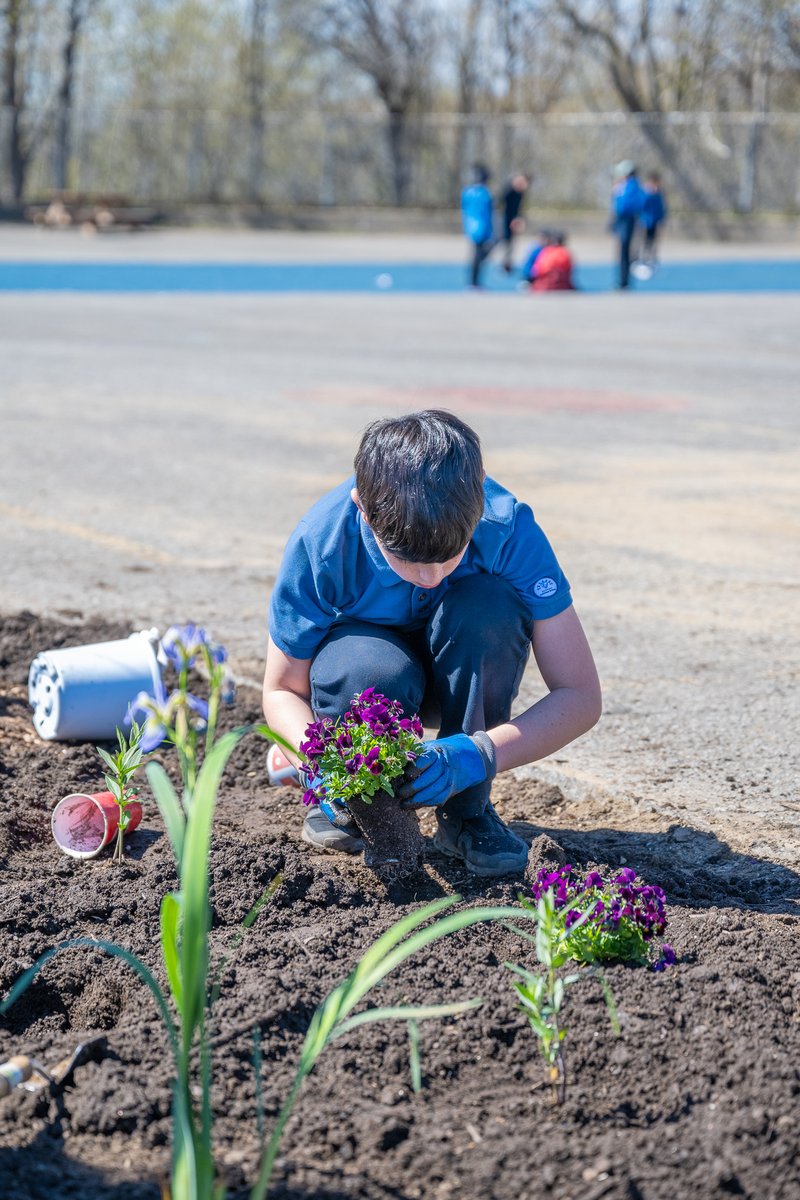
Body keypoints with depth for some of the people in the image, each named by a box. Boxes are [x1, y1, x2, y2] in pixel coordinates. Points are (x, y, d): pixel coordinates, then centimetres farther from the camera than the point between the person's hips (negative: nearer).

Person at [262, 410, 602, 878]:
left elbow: (581, 697, -29)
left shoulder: (509, 531, -32)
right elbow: (283, 691, -16)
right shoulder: (320, 544, -31)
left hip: (461, 676, 1)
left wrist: (477, 755, -44)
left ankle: (466, 811, -15)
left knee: (488, 606, -34)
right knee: (371, 672, -38)